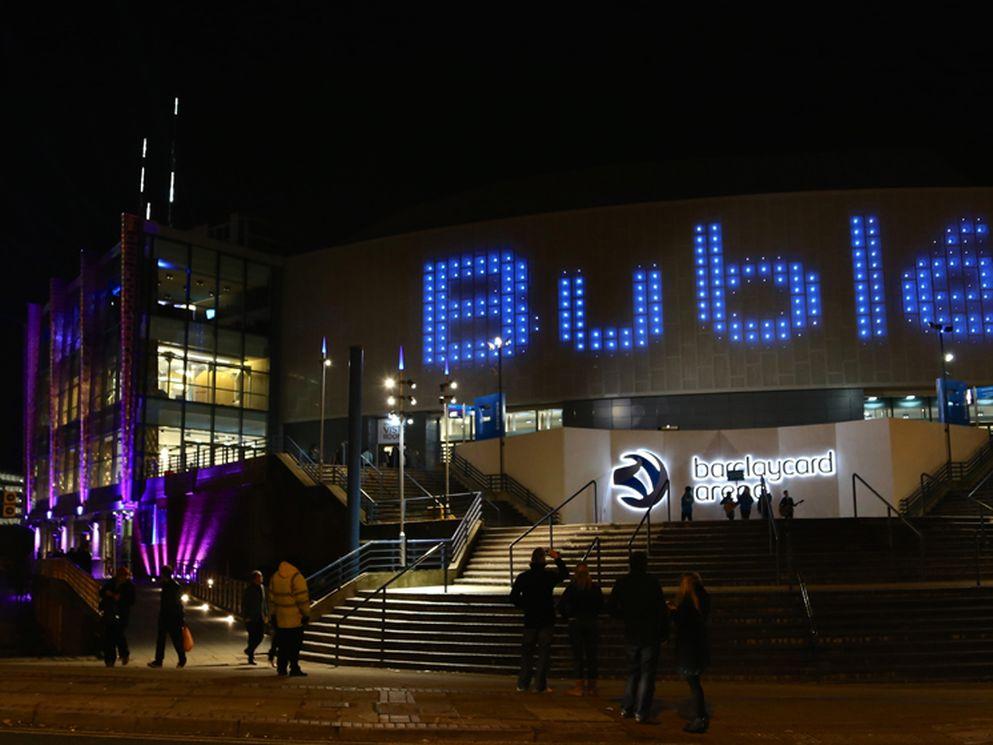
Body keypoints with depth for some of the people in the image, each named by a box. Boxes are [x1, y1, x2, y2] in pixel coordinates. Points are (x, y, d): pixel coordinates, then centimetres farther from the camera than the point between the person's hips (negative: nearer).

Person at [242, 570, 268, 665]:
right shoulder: (248, 590, -10)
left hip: (260, 617, 6)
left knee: (260, 636, 6)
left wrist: (266, 614, 14)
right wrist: (246, 617, -14)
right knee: (253, 637, -3)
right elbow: (244, 604, -10)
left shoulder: (261, 588, 10)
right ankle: (251, 658, 7)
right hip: (251, 618, -6)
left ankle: (249, 650, 30)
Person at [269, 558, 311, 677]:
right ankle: (294, 669, -3)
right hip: (295, 618, -6)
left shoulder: (274, 577, 9)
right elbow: (302, 597, -15)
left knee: (282, 645, 13)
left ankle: (281, 668, 15)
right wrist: (306, 614, -8)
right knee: (295, 644, -1)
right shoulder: (296, 577, -13)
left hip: (280, 619, 6)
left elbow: (272, 597, 12)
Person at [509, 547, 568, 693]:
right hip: (546, 620, -2)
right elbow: (564, 573, 12)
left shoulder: (522, 577, -2)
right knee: (544, 651, 2)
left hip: (530, 620, 2)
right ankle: (540, 685, -1)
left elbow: (514, 597, 0)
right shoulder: (549, 576, -7)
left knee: (527, 651, 12)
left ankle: (523, 684, 12)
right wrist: (557, 559, 15)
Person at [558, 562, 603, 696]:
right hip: (593, 622, 2)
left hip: (576, 621, -2)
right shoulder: (595, 587, -1)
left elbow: (561, 605, -7)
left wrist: (567, 617, 7)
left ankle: (579, 687, 0)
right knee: (591, 655, 7)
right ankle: (591, 687, 11)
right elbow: (601, 605, 6)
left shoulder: (572, 587, -6)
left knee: (578, 655, 2)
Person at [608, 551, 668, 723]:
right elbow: (662, 609, -11)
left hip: (631, 634, 4)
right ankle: (641, 712, 0)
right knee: (647, 673, 3)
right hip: (650, 634, -4)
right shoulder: (652, 583, -12)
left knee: (632, 671, 18)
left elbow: (611, 608, 5)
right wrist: (664, 632, 0)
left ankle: (626, 709, 16)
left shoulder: (621, 583, 0)